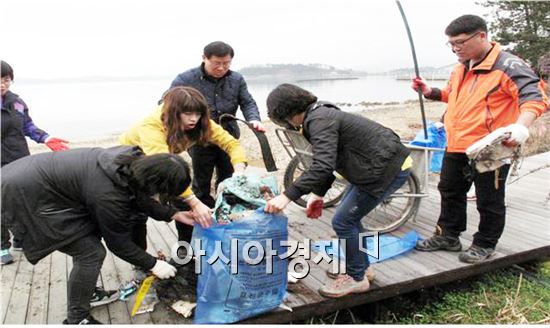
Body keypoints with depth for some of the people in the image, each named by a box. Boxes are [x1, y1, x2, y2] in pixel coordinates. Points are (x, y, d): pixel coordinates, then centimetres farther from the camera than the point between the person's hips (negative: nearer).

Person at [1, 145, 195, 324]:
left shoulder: (133, 160, -10)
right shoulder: (109, 195, -30)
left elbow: (138, 197, 9)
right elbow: (119, 243, -13)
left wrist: (174, 214, 4)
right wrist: (153, 264, -1)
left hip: (41, 177, 9)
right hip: (28, 196, -9)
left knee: (88, 241, 16)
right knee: (91, 253, -7)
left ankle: (87, 292, 36)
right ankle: (76, 319, 12)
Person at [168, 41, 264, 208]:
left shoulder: (237, 79, 2)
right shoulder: (185, 79, -10)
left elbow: (247, 103, 3)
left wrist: (254, 119, -19)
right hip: (200, 142, -3)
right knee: (201, 184, 11)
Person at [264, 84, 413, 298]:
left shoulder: (319, 121, -21)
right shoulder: (320, 115, 11)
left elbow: (322, 166, -33)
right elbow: (329, 162, 17)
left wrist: (287, 196, -33)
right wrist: (318, 194, 11)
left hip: (388, 169, -10)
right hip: (376, 165, 10)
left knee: (343, 221, -5)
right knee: (349, 215, 18)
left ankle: (356, 278, 13)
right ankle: (362, 267, 33)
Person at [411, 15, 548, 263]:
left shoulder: (507, 66, -15)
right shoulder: (461, 68, 11)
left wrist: (521, 126, -38)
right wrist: (431, 92, 10)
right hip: (456, 147, 8)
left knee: (489, 201, 8)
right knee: (450, 192, 18)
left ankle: (484, 245, 26)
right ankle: (447, 236, 33)